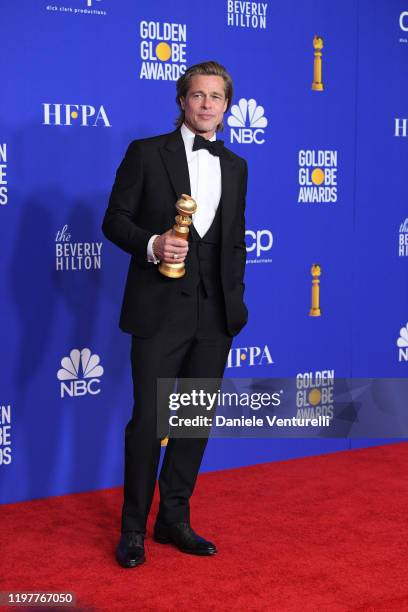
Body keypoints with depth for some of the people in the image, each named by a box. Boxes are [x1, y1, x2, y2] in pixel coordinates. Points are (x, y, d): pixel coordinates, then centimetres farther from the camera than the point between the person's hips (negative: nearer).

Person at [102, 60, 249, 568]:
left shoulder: (235, 167, 13)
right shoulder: (146, 153, -1)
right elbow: (114, 220, -2)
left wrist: (235, 302, 11)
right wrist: (152, 244, -20)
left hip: (215, 312, 5)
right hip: (160, 308, -5)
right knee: (148, 417, -1)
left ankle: (174, 519, 24)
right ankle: (134, 529, 14)